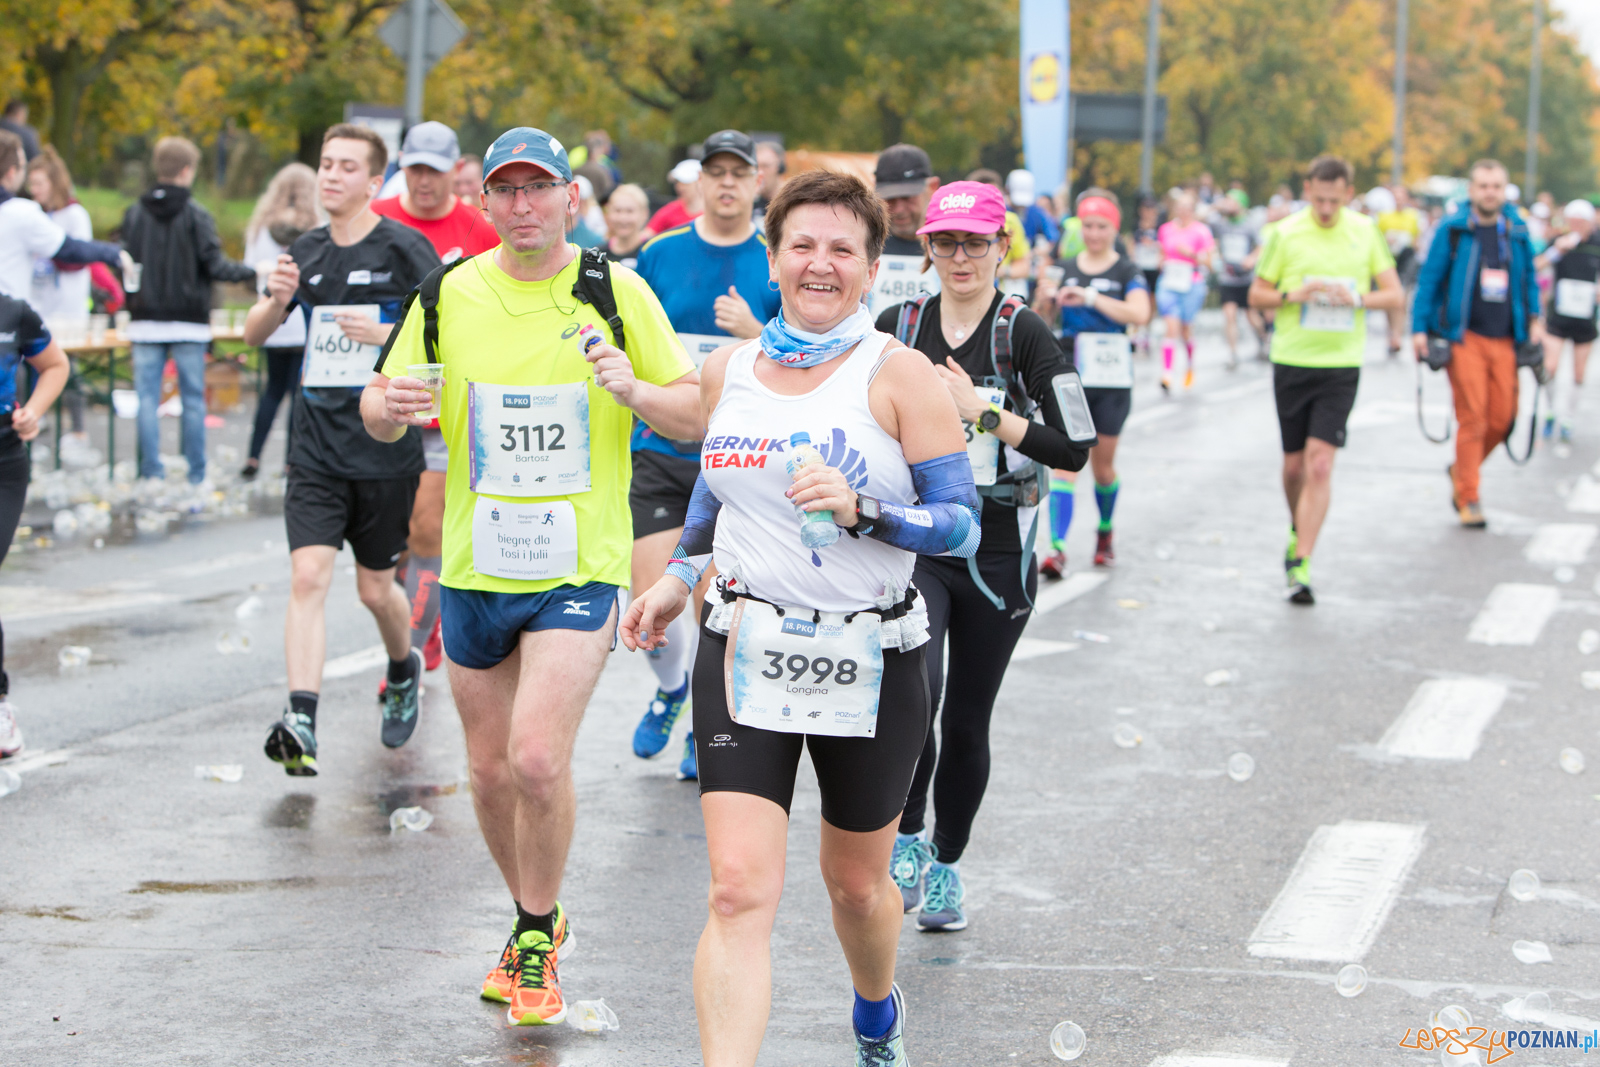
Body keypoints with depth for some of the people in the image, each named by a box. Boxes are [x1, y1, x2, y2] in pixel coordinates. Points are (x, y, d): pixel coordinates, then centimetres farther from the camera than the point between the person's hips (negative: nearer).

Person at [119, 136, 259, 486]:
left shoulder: (134, 214, 3)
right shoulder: (195, 215, -7)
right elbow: (214, 266, -10)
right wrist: (252, 272, 4)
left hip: (146, 322, 2)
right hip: (188, 322, -2)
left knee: (148, 399, 4)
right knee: (193, 400, 5)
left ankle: (151, 472, 3)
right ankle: (197, 475, 8)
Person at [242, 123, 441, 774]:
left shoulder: (403, 249, -6)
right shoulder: (307, 251, 8)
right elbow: (254, 335, 14)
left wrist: (390, 335, -21)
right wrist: (277, 299, -8)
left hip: (387, 447, -3)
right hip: (316, 446, 3)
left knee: (375, 589, 9)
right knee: (308, 577, -12)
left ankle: (405, 670, 41)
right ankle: (301, 724, -19)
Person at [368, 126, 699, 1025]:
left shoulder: (617, 293, -3)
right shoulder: (451, 294, 2)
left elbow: (699, 416, 1)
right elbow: (382, 412, 6)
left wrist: (633, 389, -20)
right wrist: (388, 407, -18)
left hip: (581, 566, -3)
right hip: (476, 568, 3)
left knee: (539, 758, -16)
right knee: (492, 771, 10)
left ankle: (538, 937, 6)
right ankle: (538, 920, 35)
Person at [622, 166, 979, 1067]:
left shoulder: (900, 375, -9)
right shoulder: (728, 370, 4)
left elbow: (961, 523, -12)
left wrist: (861, 511, -26)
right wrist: (681, 575, 17)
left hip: (872, 663, -2)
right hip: (748, 655, 2)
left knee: (856, 883, 18)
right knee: (740, 891, -14)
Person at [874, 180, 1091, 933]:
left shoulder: (1024, 334, -6)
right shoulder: (897, 327, 3)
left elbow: (1075, 449, -14)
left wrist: (983, 412, -20)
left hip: (997, 554, -1)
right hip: (913, 546, 1)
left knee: (966, 721, 9)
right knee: (912, 694, -23)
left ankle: (946, 865, 30)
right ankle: (905, 836, 0)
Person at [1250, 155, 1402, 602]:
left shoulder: (1366, 231, 2)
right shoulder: (1285, 234, -2)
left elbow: (1394, 294, 5)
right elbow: (1256, 294, 5)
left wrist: (1357, 299, -14)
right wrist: (1292, 295, -15)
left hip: (1341, 366, -1)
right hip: (1292, 363, 1)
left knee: (1320, 464, -11)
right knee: (1294, 464, 10)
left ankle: (1300, 565, -10)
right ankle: (1298, 529, 40)